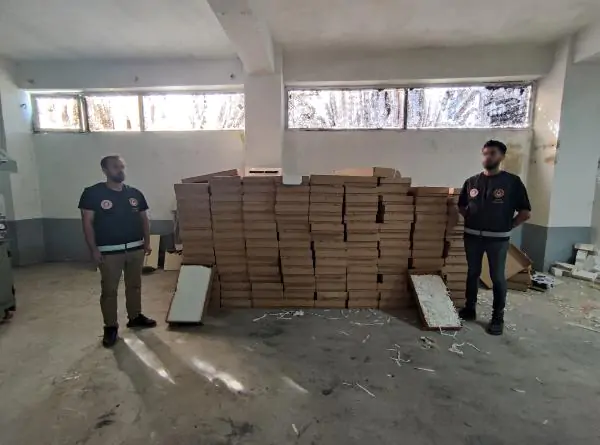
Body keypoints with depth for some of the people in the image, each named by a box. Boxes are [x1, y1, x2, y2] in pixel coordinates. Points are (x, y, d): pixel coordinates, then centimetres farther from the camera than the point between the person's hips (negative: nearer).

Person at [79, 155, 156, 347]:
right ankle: (110, 327, 17)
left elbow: (144, 219, 12)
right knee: (109, 290, 3)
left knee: (134, 285, 15)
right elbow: (87, 222, -8)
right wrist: (94, 250, -12)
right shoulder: (92, 193, -7)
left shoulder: (135, 193, 6)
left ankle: (135, 317, 32)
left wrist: (147, 242, 7)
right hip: (109, 252, -4)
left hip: (136, 249, 4)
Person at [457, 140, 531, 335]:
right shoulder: (471, 181, 5)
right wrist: (472, 221, 6)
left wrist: (507, 227, -3)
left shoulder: (512, 182, -5)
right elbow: (461, 206, 17)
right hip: (472, 236, 3)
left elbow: (525, 212, -2)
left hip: (498, 238, -3)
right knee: (472, 274, 12)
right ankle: (469, 309, 26)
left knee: (497, 277, 4)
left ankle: (498, 317, 15)